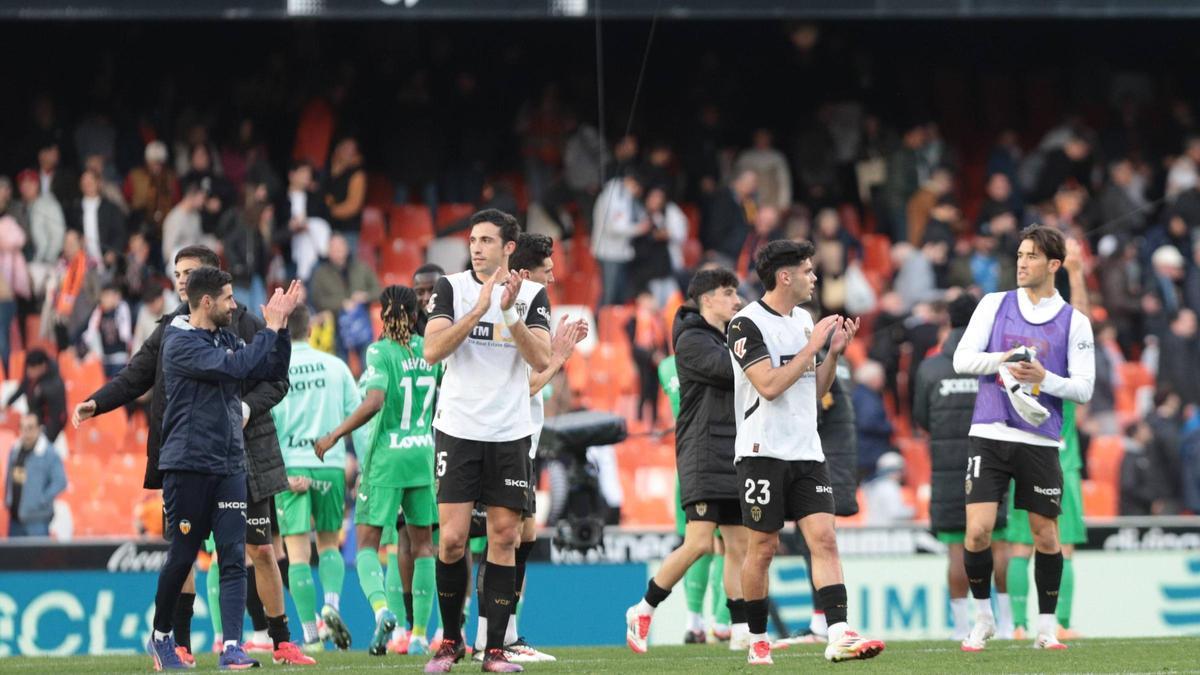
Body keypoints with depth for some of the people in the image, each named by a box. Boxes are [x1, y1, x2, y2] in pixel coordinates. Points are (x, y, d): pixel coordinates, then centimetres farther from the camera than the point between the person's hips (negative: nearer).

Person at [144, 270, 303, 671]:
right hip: (188, 465, -6)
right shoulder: (180, 344, -11)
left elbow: (274, 372, 16)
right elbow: (233, 366, -23)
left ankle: (232, 648, -11)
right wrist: (271, 327, -16)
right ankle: (161, 638, 24)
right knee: (183, 556, 4)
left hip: (229, 465, 6)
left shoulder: (226, 338, 12)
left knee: (233, 558, -5)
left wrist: (281, 324, 4)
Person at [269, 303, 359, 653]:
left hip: (290, 467, -2)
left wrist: (282, 473, -9)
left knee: (297, 552, 1)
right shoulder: (335, 366, 4)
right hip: (331, 465, 2)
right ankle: (332, 604, -8)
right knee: (329, 544, 18)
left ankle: (311, 635, -4)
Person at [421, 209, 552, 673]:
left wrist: (510, 314, -18)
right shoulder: (452, 287, 2)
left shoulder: (532, 295, 3)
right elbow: (432, 351, -10)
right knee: (452, 539, -6)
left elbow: (541, 360, -7)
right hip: (459, 427, -1)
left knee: (504, 539, 0)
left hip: (510, 433, 1)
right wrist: (479, 309, -19)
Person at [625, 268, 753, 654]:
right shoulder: (692, 340, -7)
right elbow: (728, 370, -21)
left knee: (739, 544, 4)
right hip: (703, 454, -8)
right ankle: (643, 611, -1)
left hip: (734, 455, 8)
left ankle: (741, 630, 5)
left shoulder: (730, 339, 19)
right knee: (699, 543, -14)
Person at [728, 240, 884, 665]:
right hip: (763, 451, -6)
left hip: (806, 453, 6)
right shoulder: (748, 323, -9)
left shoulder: (804, 321, 14)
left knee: (824, 538, -7)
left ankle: (839, 636, -17)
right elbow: (769, 385, -19)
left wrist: (835, 352, 5)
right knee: (763, 547, 0)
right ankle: (757, 641, 14)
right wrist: (813, 346, -14)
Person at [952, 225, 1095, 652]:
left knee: (1046, 537, 1)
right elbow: (962, 359, 2)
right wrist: (1004, 360, -14)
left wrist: (1044, 378, -17)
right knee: (978, 529, -9)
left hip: (1040, 441, 0)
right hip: (990, 435, 0)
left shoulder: (1074, 322, 3)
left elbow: (1083, 388, 0)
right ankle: (983, 619, 9)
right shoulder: (994, 304, 7)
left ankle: (1046, 627, 15)